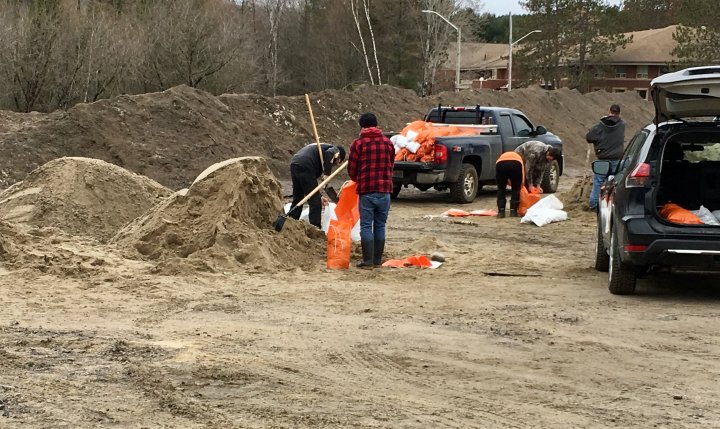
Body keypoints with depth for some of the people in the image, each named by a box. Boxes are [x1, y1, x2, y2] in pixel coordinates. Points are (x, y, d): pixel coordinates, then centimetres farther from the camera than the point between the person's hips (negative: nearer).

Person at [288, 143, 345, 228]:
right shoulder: (335, 150, 14)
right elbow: (329, 154, -16)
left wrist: (318, 197, 36)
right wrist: (327, 174, -11)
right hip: (305, 166, -8)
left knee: (297, 199, 21)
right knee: (315, 203, -1)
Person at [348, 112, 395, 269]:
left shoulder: (358, 143, -4)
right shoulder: (387, 142, 7)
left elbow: (351, 169, 0)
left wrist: (357, 180, 21)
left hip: (366, 191, -3)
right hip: (385, 190, 4)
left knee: (366, 226, 1)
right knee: (380, 226, 11)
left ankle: (368, 261, -2)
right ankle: (378, 260, 14)